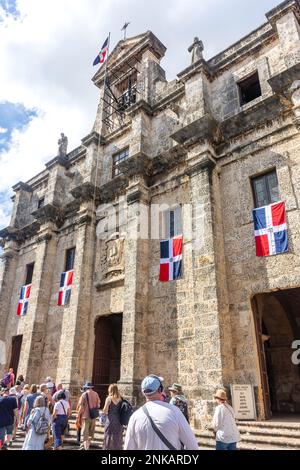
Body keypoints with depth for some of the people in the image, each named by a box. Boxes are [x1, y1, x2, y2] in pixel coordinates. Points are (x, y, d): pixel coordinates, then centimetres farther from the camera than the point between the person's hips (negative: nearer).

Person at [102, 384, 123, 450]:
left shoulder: (109, 398, -10)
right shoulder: (120, 399, 0)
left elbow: (105, 411, -10)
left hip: (110, 420, -4)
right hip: (119, 420, 4)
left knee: (109, 438, 9)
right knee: (118, 438, 16)